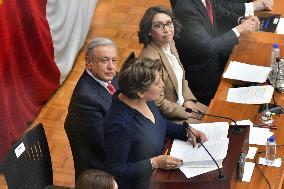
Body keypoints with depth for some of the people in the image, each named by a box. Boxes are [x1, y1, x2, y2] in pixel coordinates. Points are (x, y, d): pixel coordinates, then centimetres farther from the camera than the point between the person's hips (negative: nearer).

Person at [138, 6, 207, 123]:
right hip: (166, 118, -8)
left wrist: (189, 99, 1)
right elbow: (158, 103, -22)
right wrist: (186, 112, -13)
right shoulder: (149, 58, -27)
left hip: (182, 103, 9)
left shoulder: (170, 44, 0)